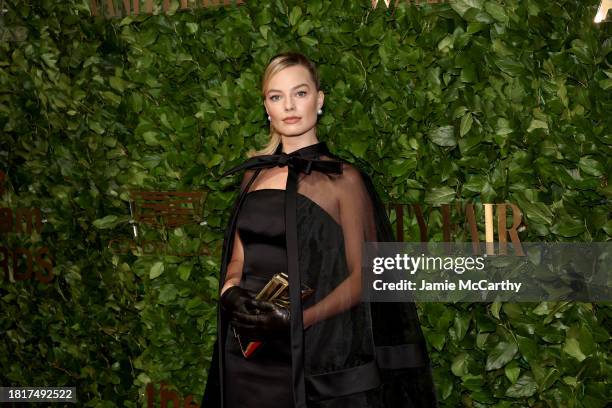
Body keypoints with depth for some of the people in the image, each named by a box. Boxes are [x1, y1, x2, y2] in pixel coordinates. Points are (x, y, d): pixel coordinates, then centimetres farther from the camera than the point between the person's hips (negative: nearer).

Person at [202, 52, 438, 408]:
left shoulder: (344, 179, -4)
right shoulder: (256, 173, 9)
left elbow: (361, 275, -8)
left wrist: (298, 319, -20)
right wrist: (229, 292, -7)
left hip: (312, 350, -4)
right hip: (247, 351, 4)